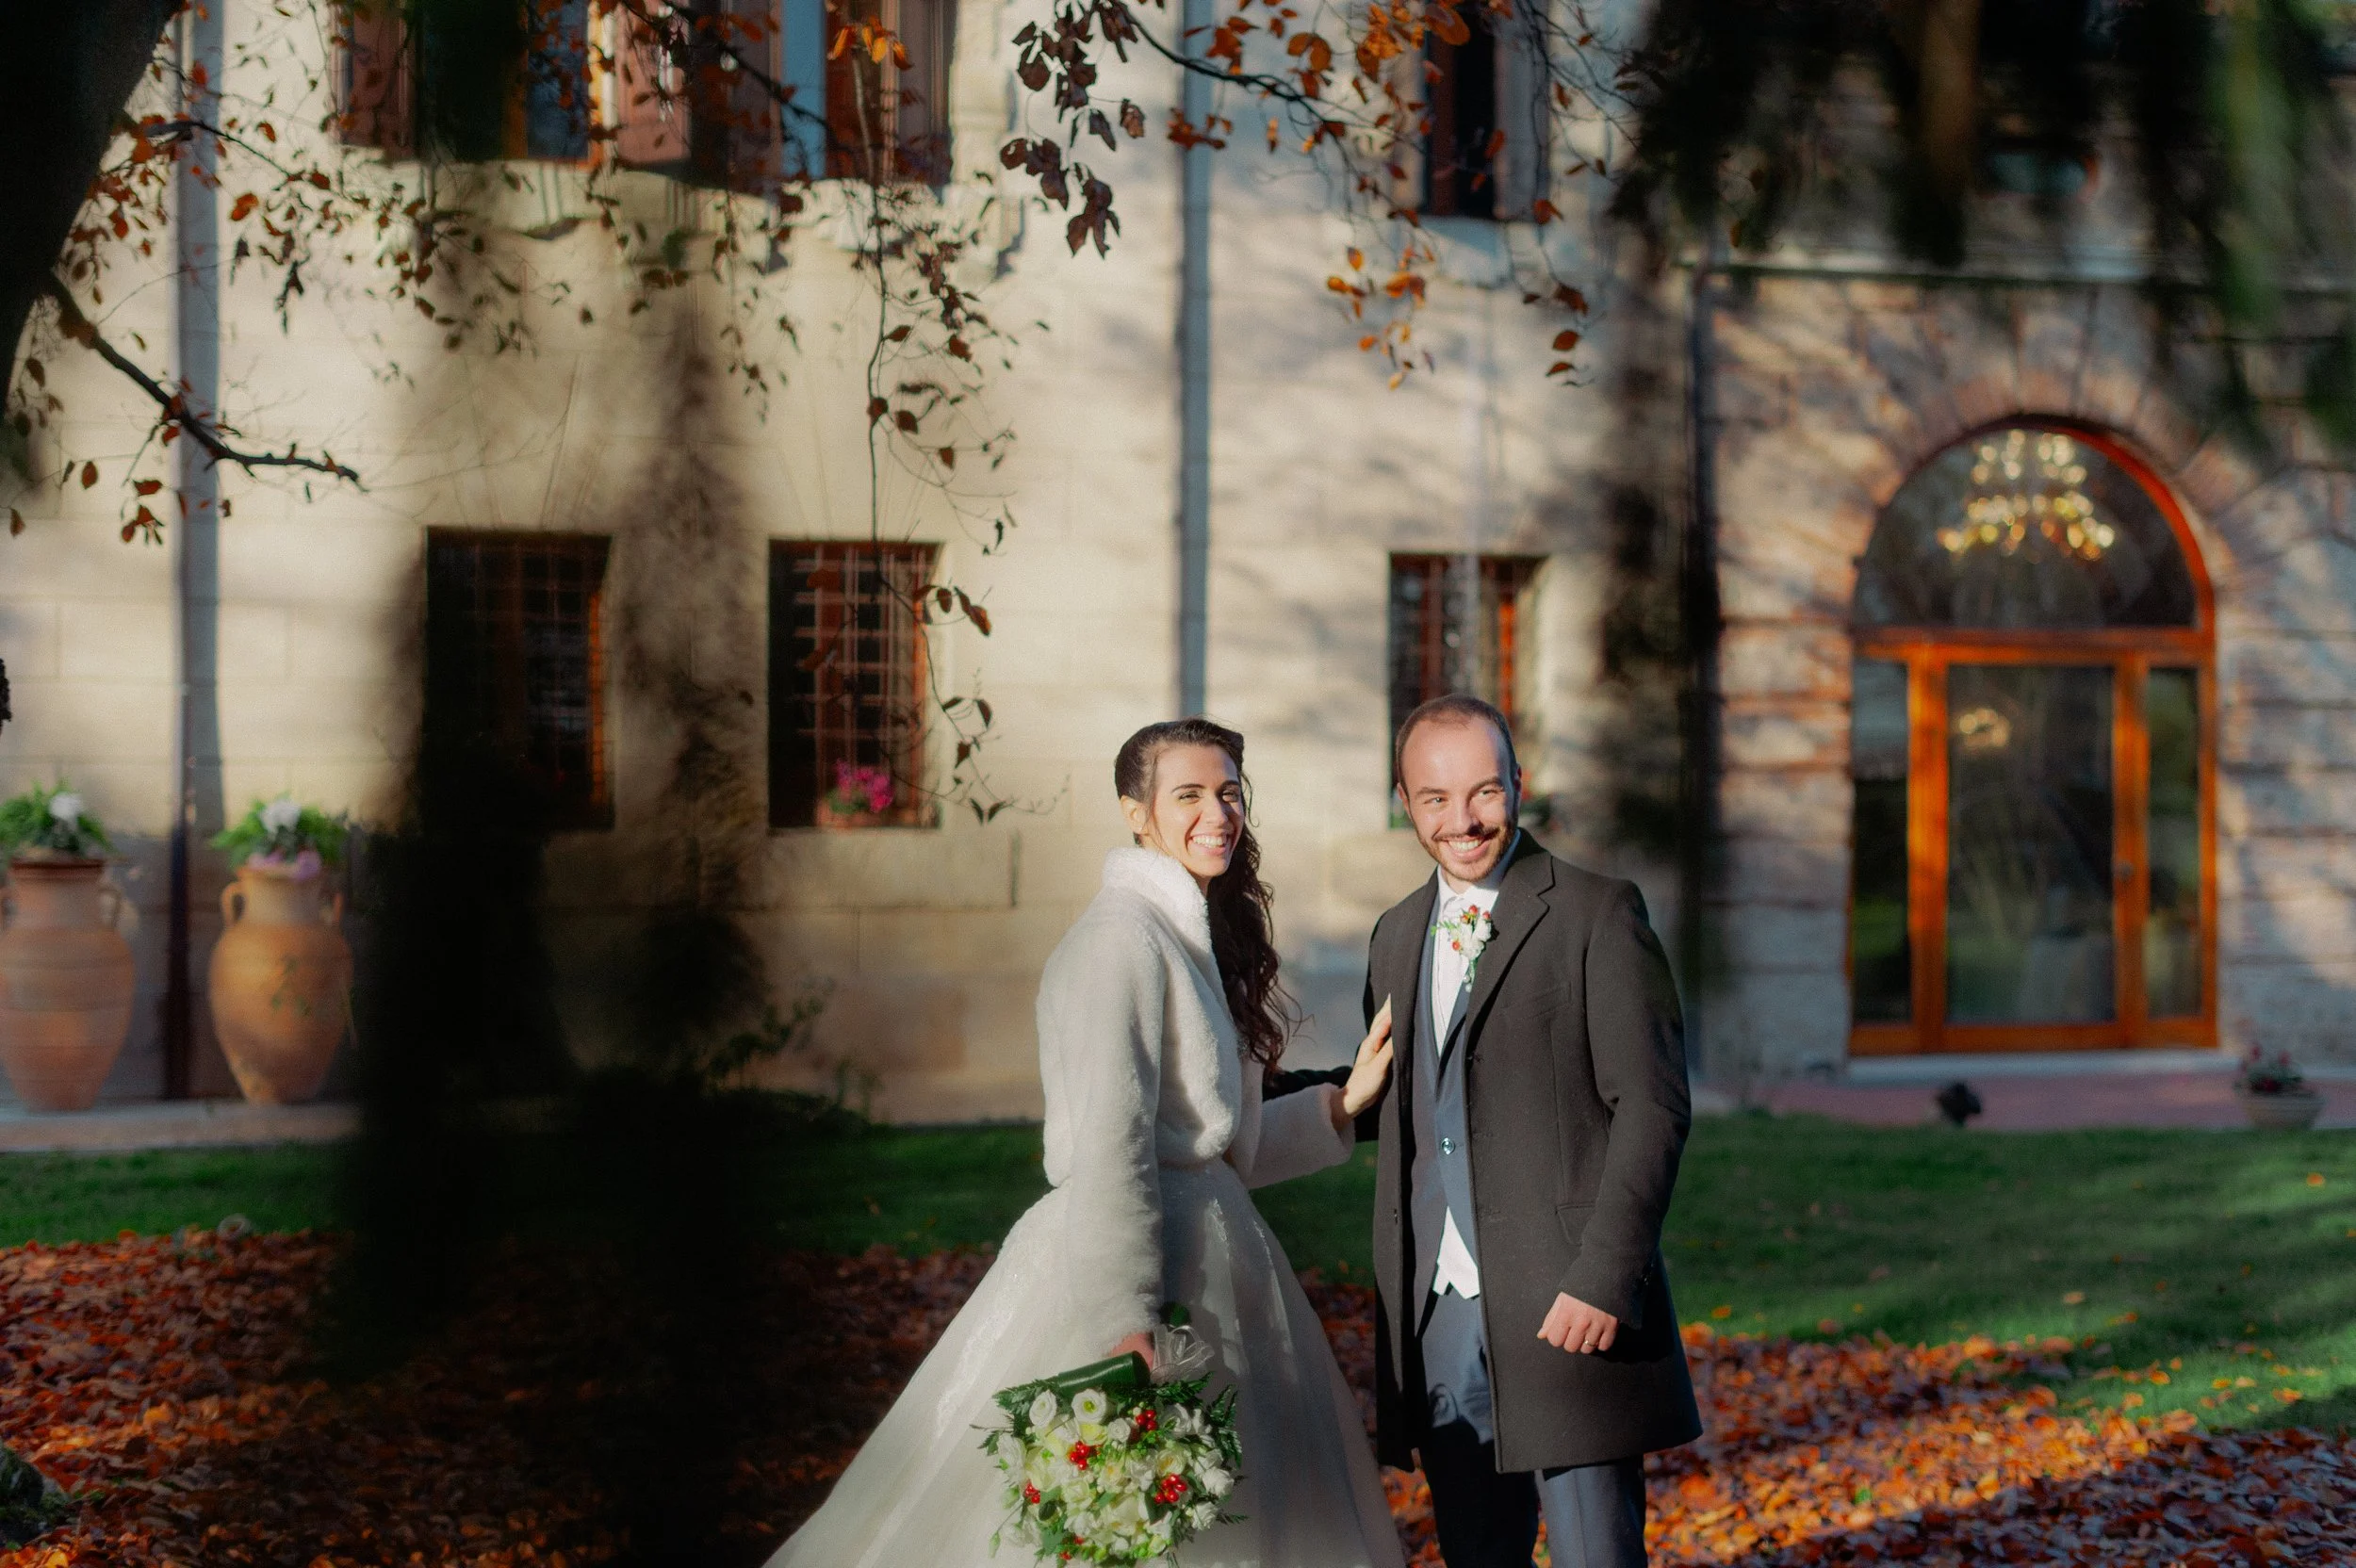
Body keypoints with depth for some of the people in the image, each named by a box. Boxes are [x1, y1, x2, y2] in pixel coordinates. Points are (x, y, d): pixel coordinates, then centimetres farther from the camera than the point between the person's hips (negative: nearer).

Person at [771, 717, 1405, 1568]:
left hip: (1210, 1260, 10)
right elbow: (1109, 1147, -20)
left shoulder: (1195, 936, 15)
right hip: (1144, 1262, -10)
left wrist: (1340, 1102, 8)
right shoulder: (1123, 937, -14)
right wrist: (1125, 1324, -24)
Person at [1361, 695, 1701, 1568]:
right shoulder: (1396, 939, 16)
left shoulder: (1596, 916, -3)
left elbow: (1653, 1106, -9)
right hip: (1437, 1323, 6)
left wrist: (1602, 1277, -18)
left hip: (1565, 1309, -6)